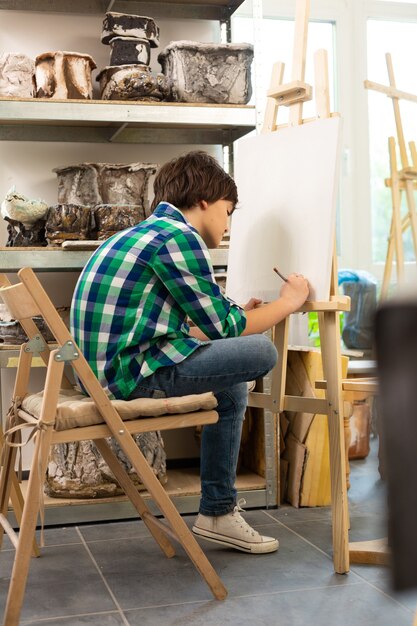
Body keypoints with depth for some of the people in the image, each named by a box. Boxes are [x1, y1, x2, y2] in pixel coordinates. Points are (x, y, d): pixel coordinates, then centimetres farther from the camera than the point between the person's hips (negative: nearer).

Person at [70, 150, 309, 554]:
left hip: (107, 368, 11)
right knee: (260, 352, -11)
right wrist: (287, 302, 8)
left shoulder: (145, 233, 21)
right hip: (132, 372, -11)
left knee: (231, 384, 22)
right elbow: (222, 327, -7)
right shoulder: (178, 236, -10)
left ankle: (219, 512, 23)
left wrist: (239, 316, 28)